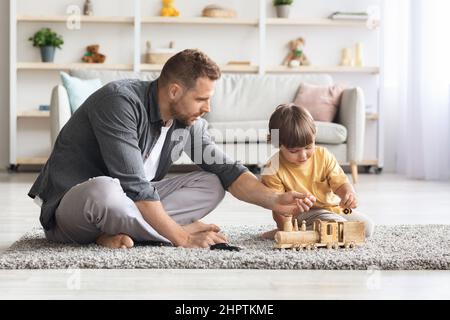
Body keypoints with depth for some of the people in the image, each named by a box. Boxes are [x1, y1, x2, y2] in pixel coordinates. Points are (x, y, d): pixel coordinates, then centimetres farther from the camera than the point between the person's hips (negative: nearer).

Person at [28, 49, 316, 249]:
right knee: (104, 190, -42)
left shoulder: (189, 121, -3)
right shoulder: (120, 101, -26)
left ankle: (117, 231, -16)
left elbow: (227, 170, 2)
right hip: (70, 205, -7)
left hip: (128, 204, 8)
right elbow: (134, 186, -31)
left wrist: (275, 201, -13)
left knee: (211, 183, -4)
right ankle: (181, 228, -17)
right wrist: (182, 237, -28)